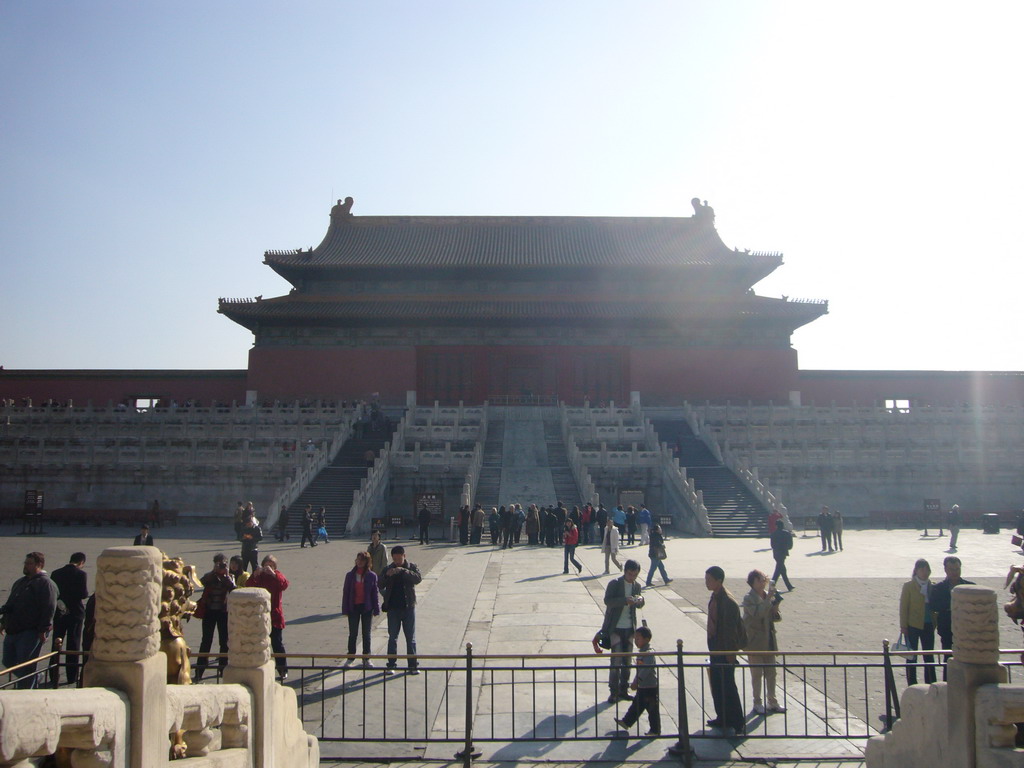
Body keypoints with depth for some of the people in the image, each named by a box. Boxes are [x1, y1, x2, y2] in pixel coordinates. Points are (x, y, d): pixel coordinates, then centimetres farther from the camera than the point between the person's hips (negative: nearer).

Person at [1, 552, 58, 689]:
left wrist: (43, 630, -21)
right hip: (12, 631, 9)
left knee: (25, 667, -6)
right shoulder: (20, 582, 18)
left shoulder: (45, 583, -10)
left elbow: (48, 609, -17)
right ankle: (35, 677, 32)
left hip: (30, 632, -9)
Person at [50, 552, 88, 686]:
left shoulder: (56, 573, 3)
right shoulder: (80, 574, -12)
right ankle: (72, 677, 5)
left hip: (59, 613, 4)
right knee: (73, 645, 3)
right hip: (75, 613, -4)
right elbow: (84, 594, -16)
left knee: (56, 644, 14)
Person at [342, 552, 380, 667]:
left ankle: (366, 658, 18)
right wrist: (345, 609, -2)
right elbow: (345, 592, 1)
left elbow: (375, 593, 0)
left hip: (366, 607, 0)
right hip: (353, 607, 0)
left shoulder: (372, 576, -4)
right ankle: (351, 656, 18)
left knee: (366, 634, 8)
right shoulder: (350, 575, -1)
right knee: (353, 633, 7)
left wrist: (376, 609, -2)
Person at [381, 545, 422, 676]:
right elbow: (381, 586, -2)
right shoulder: (388, 569, 4)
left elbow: (418, 578, -18)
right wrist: (387, 576, -21)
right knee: (392, 637, 5)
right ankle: (391, 665, 11)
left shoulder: (411, 567, 0)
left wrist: (403, 571, -28)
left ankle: (413, 665, 10)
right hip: (393, 608, 1)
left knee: (411, 637, 4)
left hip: (408, 607, -1)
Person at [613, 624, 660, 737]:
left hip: (650, 687, -9)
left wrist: (636, 681, -31)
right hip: (642, 686, 9)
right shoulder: (641, 652, 9)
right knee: (636, 706, 20)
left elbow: (646, 669, -30)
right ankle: (626, 722, 31)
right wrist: (635, 682, 18)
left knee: (652, 709, 3)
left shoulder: (649, 653, -22)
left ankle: (655, 731, 13)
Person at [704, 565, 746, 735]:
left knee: (727, 686, 0)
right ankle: (723, 718, 29)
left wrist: (730, 653, -19)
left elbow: (731, 629, -21)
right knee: (717, 685, 16)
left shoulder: (728, 602, -22)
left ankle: (737, 724, 11)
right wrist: (712, 649, 18)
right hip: (715, 646, 9)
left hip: (725, 650, -9)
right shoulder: (715, 597, 6)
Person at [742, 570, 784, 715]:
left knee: (771, 673, 12)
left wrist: (775, 609, -10)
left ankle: (772, 702, 23)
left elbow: (774, 618, 11)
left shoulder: (768, 595, 6)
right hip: (755, 642, -6)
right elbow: (758, 613, -30)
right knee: (757, 674, 4)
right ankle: (757, 704, 15)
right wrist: (768, 599, -30)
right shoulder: (749, 598, -13)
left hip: (769, 641, 6)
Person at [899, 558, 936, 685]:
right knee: (912, 656, 5)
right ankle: (912, 685, 12)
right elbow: (903, 607, -6)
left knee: (929, 656, 7)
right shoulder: (909, 586, -6)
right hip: (912, 626, -3)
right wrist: (903, 626, -9)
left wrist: (935, 623, 4)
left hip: (928, 626, 3)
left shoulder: (932, 586, 4)